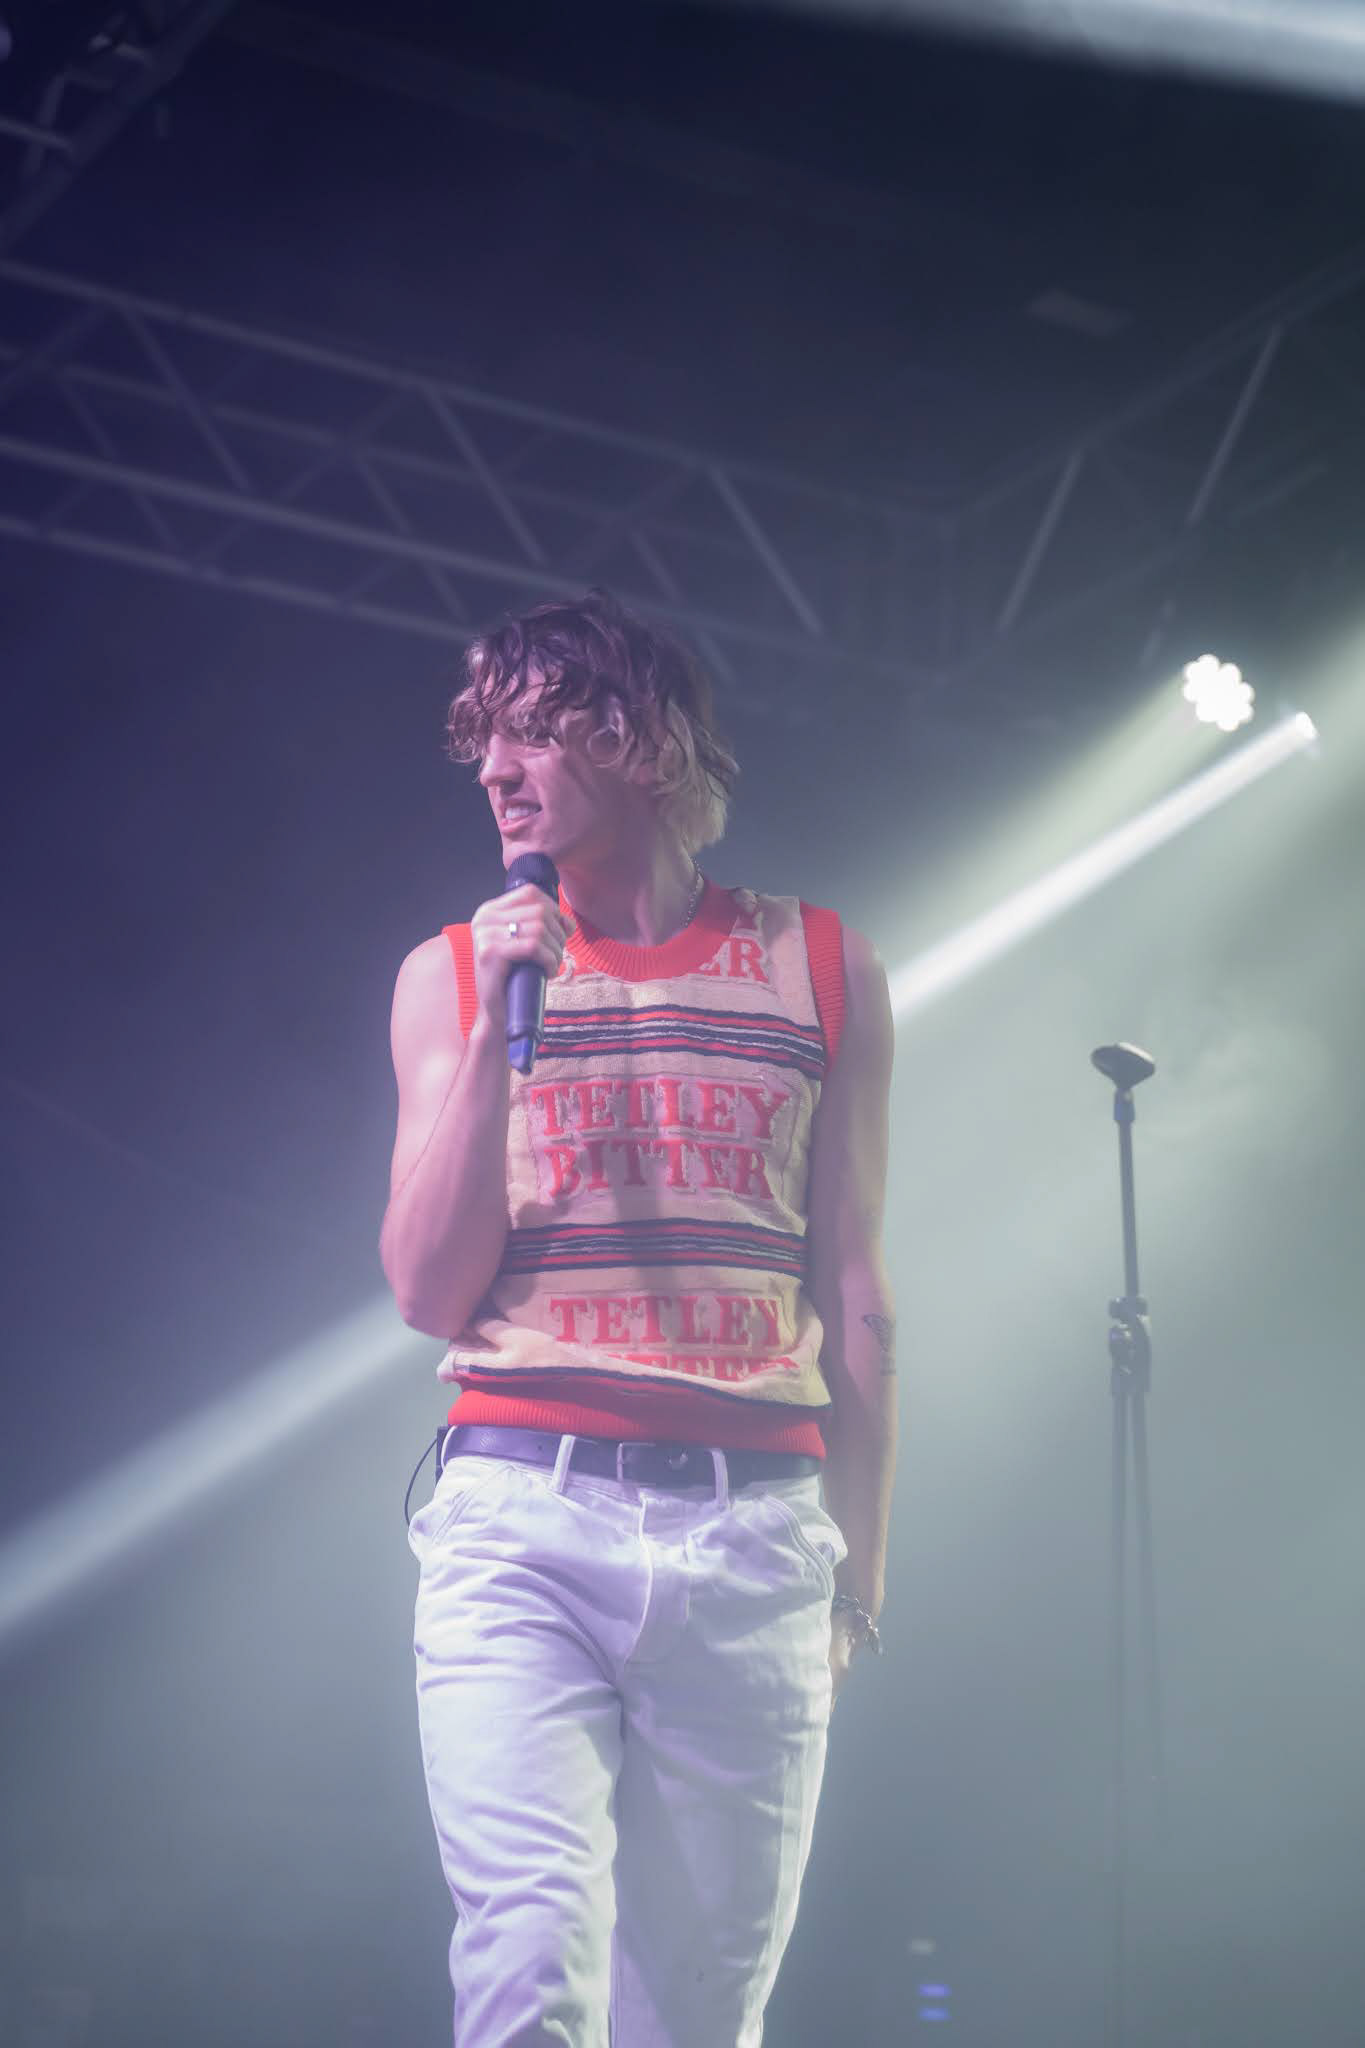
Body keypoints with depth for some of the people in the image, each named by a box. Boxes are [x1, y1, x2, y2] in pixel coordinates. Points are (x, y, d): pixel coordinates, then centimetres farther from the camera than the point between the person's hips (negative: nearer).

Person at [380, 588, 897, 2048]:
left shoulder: (820, 972, 11)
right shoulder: (455, 973, 12)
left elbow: (853, 1300, 13)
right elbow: (430, 1295, 4)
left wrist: (859, 1569, 12)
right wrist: (498, 1022, -4)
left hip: (754, 1529, 1)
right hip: (520, 1515, -1)